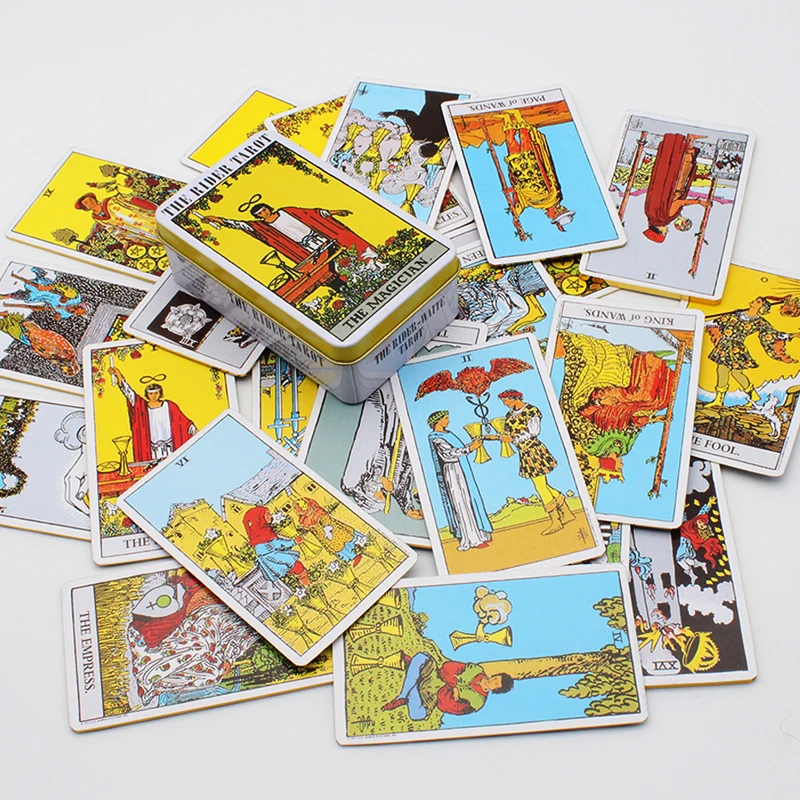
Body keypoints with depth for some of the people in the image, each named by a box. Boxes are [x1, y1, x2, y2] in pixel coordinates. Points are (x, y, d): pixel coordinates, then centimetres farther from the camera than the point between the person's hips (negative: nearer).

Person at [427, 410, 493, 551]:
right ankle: (473, 539, 0)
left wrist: (472, 444, 4)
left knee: (469, 500, 11)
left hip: (462, 471, 9)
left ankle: (478, 534, 18)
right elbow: (450, 452, -21)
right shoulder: (435, 438, -12)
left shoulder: (448, 433, 15)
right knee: (462, 503, -5)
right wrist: (470, 448, -21)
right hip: (452, 472, -9)